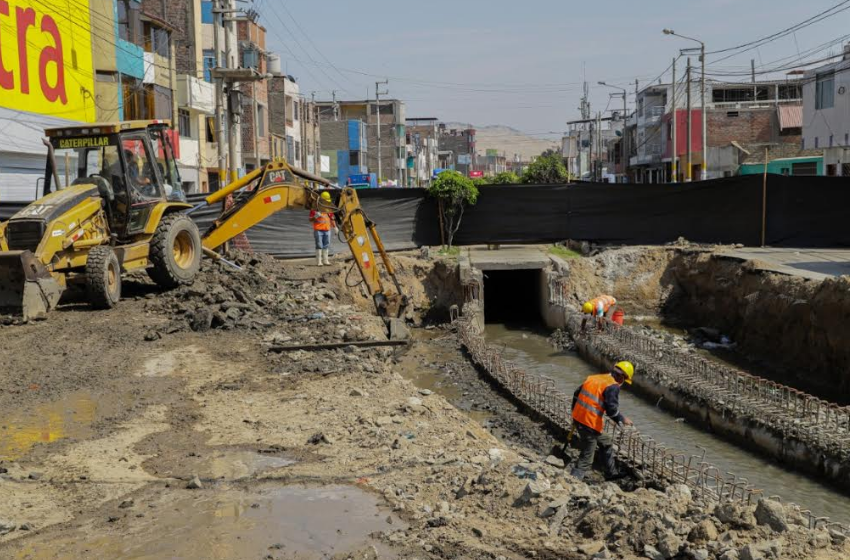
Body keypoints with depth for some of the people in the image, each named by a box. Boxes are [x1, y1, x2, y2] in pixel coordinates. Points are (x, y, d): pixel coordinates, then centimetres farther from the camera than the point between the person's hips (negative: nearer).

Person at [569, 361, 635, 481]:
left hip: (578, 418, 9)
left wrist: (575, 414, 26)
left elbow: (576, 395, 17)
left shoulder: (592, 378, 11)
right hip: (590, 425, -9)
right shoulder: (613, 387, -12)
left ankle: (611, 473, 41)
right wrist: (622, 420, 0)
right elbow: (612, 409, -18)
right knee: (586, 460, 1)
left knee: (607, 442, 28)